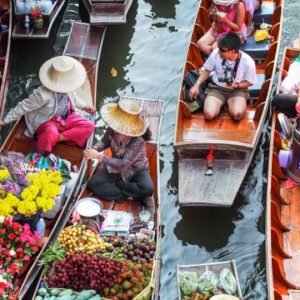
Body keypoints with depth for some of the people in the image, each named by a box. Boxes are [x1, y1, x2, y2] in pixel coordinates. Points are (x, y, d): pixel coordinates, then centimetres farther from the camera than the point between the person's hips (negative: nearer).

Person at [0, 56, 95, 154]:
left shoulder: (66, 88, -11)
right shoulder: (42, 95, -30)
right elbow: (23, 107, -21)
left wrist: (84, 106, 18)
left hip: (66, 118, 7)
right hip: (47, 122, -7)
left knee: (89, 126, -14)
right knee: (51, 134, -42)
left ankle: (60, 138, -20)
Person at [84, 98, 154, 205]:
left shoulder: (138, 141, -34)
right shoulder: (112, 129, -21)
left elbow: (123, 164, -32)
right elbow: (104, 141, 2)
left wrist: (99, 156, -35)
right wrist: (94, 149, -21)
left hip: (136, 170, -4)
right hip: (116, 168, 4)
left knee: (147, 188, -34)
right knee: (92, 184, -15)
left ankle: (116, 184, -11)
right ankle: (128, 195, -13)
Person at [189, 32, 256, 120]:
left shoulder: (248, 62, -20)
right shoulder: (216, 54, -16)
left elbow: (250, 82, -3)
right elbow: (207, 70, 3)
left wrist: (237, 85, -22)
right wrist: (197, 85, -10)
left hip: (237, 90, -1)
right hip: (217, 88, 1)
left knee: (237, 114, -31)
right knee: (209, 114, -26)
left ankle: (229, 103, 4)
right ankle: (222, 103, 7)